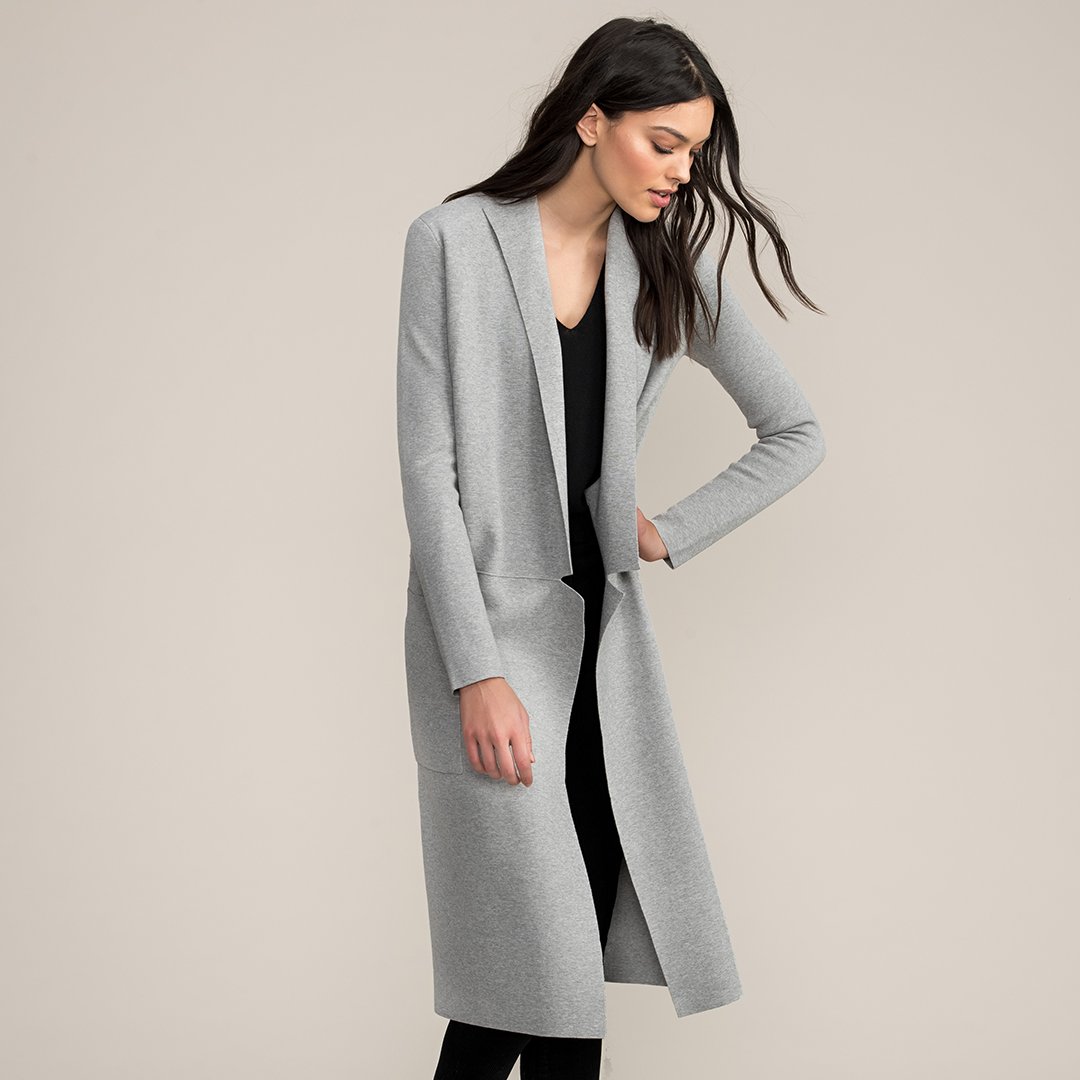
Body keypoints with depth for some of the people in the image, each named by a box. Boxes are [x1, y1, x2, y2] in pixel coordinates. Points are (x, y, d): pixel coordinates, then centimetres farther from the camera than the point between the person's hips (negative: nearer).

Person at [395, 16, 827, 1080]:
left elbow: (796, 433, 13)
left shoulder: (671, 267, 7)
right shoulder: (456, 241, -6)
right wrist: (477, 671, -14)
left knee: (575, 954, 4)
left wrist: (671, 532, 2)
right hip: (490, 625, -5)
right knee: (541, 955, -8)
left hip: (603, 623, 5)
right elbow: (427, 466, -9)